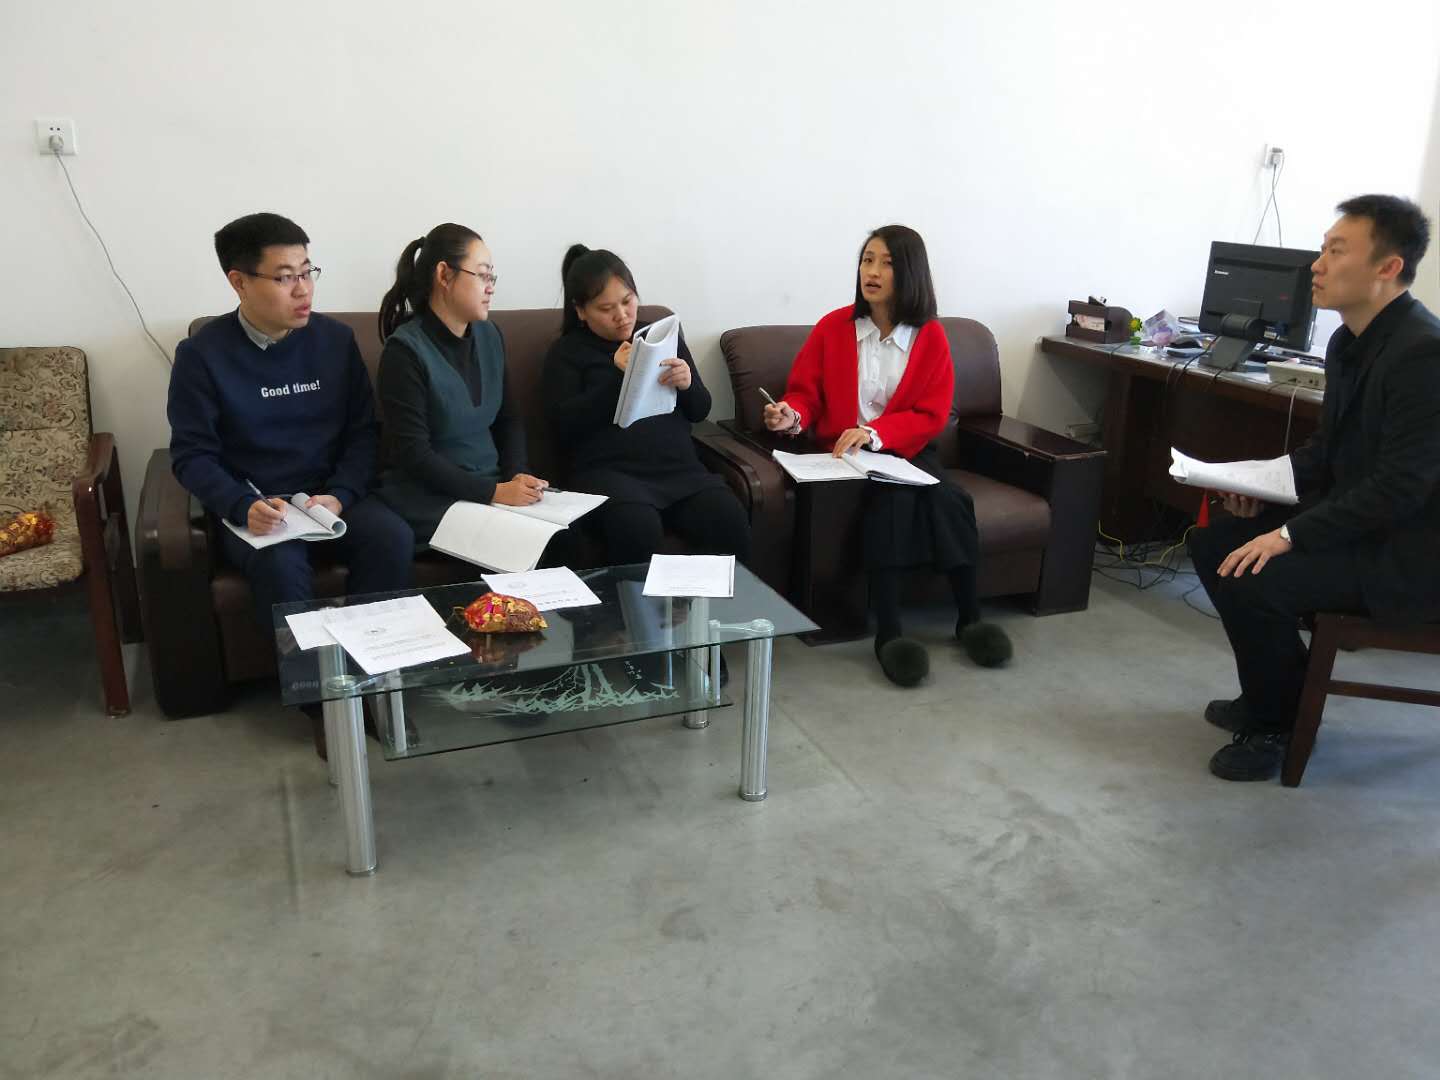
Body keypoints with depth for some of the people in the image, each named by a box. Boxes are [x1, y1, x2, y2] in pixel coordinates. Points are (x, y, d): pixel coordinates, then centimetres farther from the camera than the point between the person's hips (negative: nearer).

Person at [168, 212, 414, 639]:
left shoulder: (336, 339, 4)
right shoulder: (202, 354, -4)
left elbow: (362, 431, 6)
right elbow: (192, 454, -4)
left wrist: (339, 496, -12)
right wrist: (243, 507, -22)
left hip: (333, 496, 3)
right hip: (253, 505, -2)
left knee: (394, 539, -27)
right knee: (280, 564, -34)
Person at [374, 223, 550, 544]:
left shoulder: (490, 336, 9)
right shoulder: (405, 350, -12)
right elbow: (414, 454, -16)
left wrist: (517, 474, -5)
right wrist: (493, 492, -22)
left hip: (493, 483, 6)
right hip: (430, 500, -6)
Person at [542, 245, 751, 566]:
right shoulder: (567, 352, 9)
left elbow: (700, 411, 17)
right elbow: (563, 425, -5)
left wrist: (687, 384, -6)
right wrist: (617, 376, -13)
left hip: (679, 468, 3)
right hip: (609, 472, -3)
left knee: (731, 523, -26)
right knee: (638, 532, -36)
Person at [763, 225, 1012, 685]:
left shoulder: (930, 336, 0)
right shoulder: (832, 328, 0)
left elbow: (931, 415, -4)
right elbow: (805, 393, 4)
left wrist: (875, 433, -21)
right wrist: (792, 416, -21)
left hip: (905, 449, 2)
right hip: (843, 453, -1)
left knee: (948, 498, -30)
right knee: (893, 496, -33)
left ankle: (969, 617, -17)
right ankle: (887, 632, -33)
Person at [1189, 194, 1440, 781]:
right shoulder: (1350, 339, 6)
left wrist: (1291, 535, -27)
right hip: (1355, 518, 10)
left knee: (1253, 580, -26)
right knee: (1211, 543, 4)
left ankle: (1277, 722, 0)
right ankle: (1272, 692, 18)